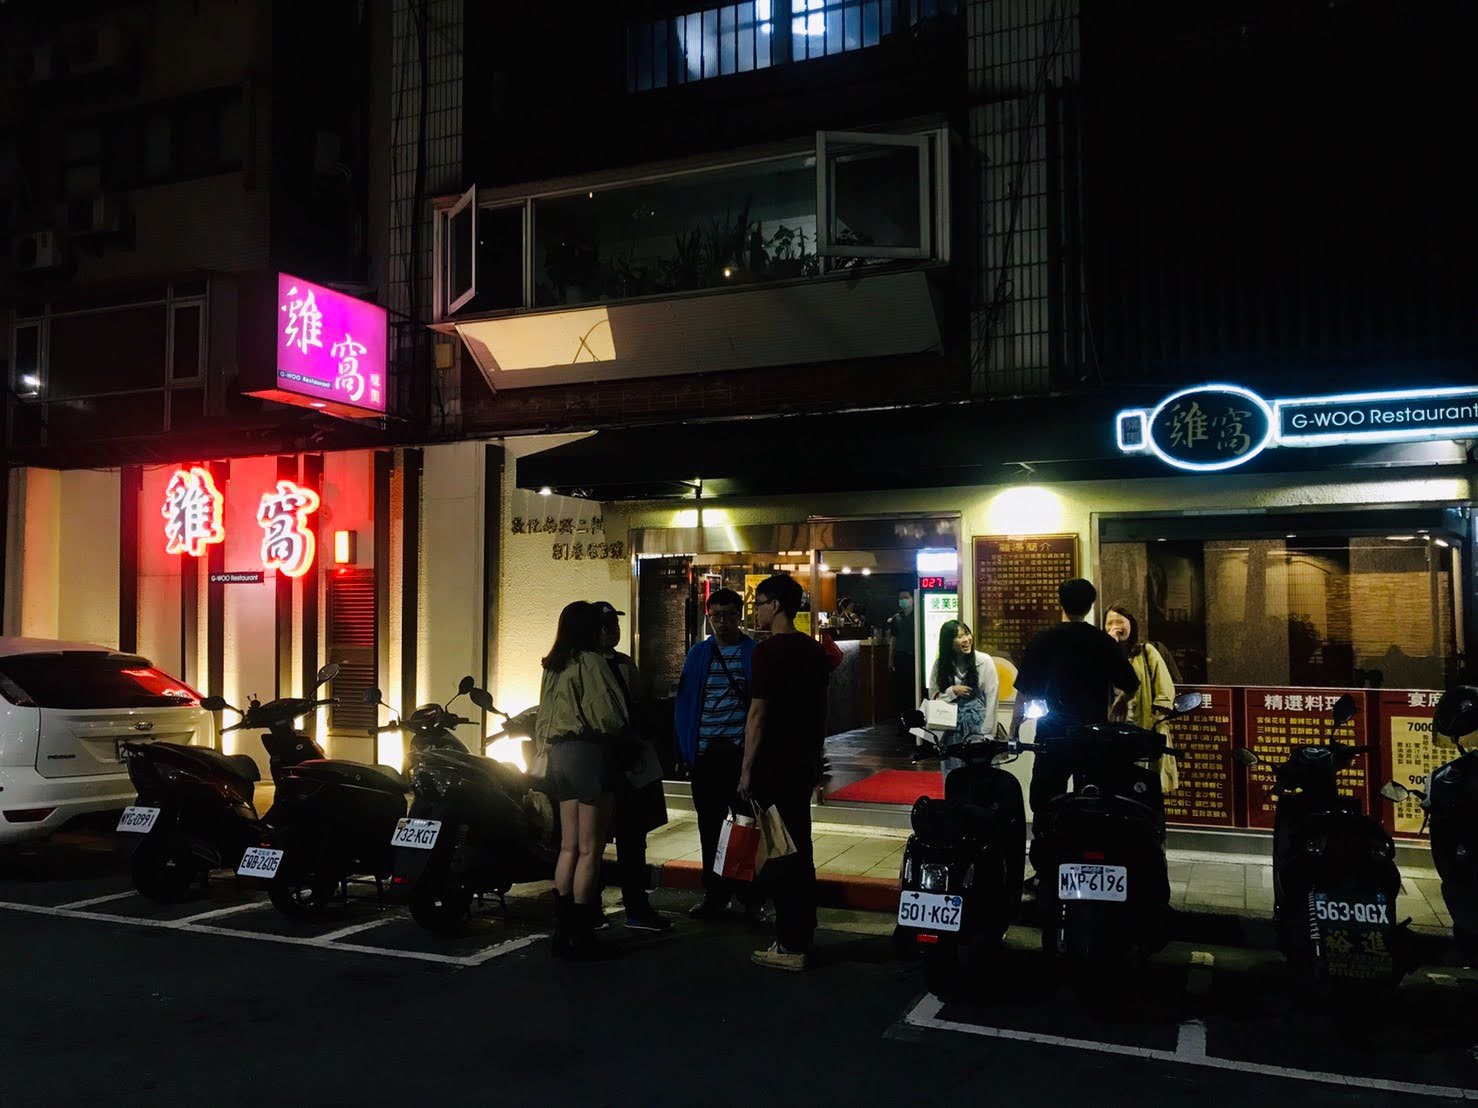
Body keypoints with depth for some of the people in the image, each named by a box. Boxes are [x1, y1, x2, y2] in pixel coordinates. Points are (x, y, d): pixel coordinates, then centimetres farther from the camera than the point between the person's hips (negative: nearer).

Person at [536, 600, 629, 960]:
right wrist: (621, 732, 5)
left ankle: (562, 931, 15)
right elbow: (609, 715, -14)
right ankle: (581, 935, -1)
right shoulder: (589, 662, -10)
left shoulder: (552, 667, 14)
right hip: (589, 753, -8)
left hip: (560, 755, 8)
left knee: (569, 847, 12)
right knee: (589, 850, -3)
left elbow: (545, 719, 18)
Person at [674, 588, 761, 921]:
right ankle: (715, 895, 20)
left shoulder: (755, 654, 0)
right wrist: (686, 748, 0)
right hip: (706, 756, 3)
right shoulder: (698, 655, 8)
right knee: (710, 828, 9)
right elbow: (684, 703, 8)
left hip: (742, 753, -3)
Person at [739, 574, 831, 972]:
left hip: (773, 765, -8)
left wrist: (747, 769, -11)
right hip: (805, 762, 8)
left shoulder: (769, 651, -13)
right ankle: (801, 936, 24)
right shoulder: (814, 650, 11)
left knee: (778, 853, -2)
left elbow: (758, 713, -16)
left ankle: (790, 946, 3)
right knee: (799, 849, 15)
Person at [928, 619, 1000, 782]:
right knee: (952, 775, 7)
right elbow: (933, 697, 7)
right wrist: (953, 691, -11)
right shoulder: (941, 664, 1)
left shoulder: (984, 661, -7)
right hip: (951, 727, 3)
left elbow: (992, 699, -7)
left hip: (977, 725, -2)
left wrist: (986, 734, -8)